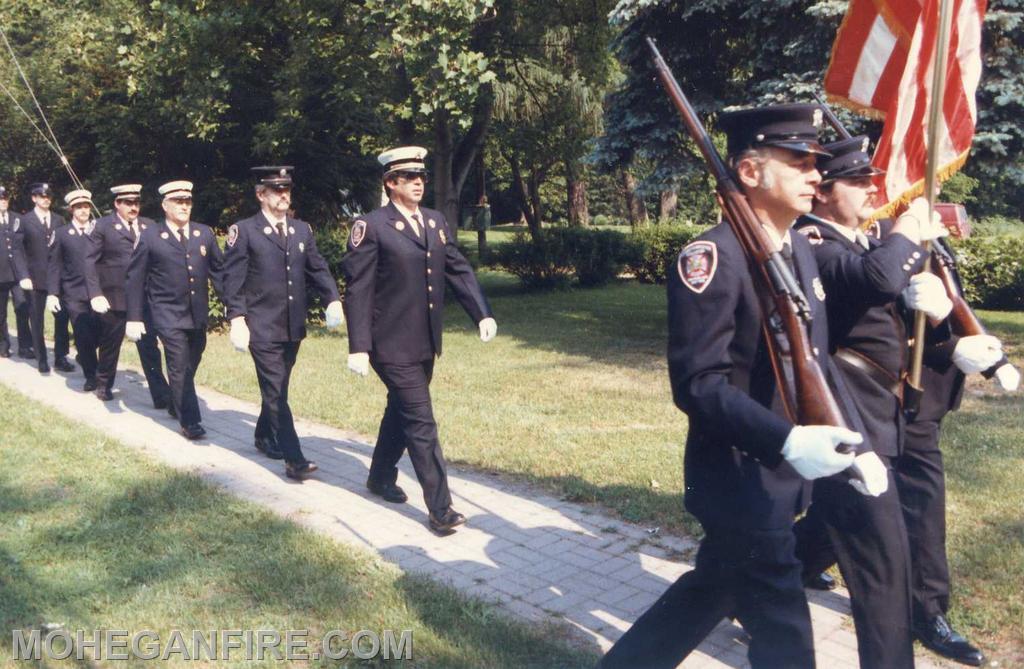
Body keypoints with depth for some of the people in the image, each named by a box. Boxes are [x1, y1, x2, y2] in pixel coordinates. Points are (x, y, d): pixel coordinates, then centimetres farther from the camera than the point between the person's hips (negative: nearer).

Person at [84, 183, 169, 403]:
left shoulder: (149, 226, 8)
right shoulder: (104, 226, -1)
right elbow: (90, 261, -4)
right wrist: (95, 294, -13)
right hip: (114, 297, -2)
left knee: (149, 347, -2)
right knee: (110, 344, 14)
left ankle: (161, 395, -3)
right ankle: (103, 384, 36)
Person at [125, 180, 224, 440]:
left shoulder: (205, 234, 6)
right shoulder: (149, 237, -4)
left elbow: (218, 271, 10)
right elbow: (134, 279, -2)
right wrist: (134, 318, -6)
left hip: (199, 315, 4)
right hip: (168, 315, -4)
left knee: (191, 366, 16)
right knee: (180, 368, -6)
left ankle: (177, 404, 39)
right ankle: (190, 421, 2)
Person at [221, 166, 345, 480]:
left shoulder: (303, 229, 11)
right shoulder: (244, 231, -4)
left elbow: (317, 269, 9)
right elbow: (233, 280, -8)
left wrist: (332, 299, -8)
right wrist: (237, 319, -16)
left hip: (293, 326, 6)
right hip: (262, 328, -5)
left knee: (276, 388, 17)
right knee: (276, 392, -7)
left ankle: (264, 437, 38)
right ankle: (294, 459, -7)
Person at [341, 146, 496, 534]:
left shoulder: (436, 222, 9)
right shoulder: (371, 227, -11)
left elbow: (459, 270, 8)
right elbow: (358, 290, -13)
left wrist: (482, 313, -5)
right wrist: (359, 347, -17)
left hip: (426, 343, 7)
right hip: (393, 345, -7)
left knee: (401, 412, 22)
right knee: (421, 424, -5)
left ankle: (380, 478, 42)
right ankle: (440, 509, 3)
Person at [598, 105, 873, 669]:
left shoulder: (801, 251, 9)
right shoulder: (712, 259, -19)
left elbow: (818, 362, 14)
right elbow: (698, 386, -23)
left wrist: (856, 442, 6)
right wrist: (786, 439, -32)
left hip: (781, 474, 9)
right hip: (739, 480, -9)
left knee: (713, 591, 22)